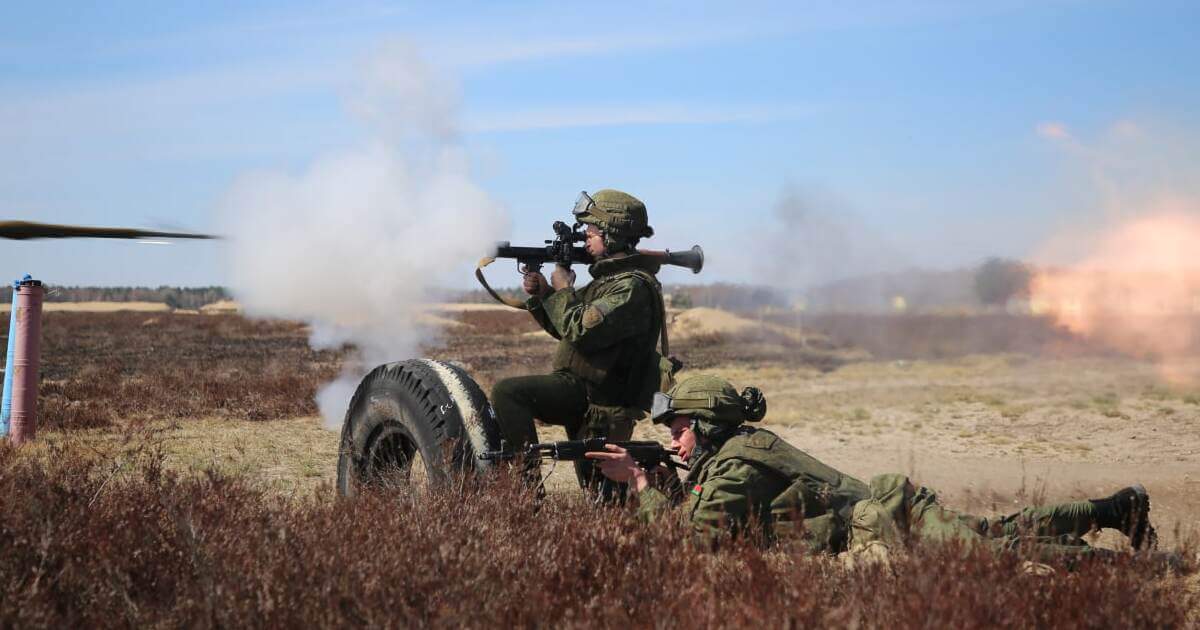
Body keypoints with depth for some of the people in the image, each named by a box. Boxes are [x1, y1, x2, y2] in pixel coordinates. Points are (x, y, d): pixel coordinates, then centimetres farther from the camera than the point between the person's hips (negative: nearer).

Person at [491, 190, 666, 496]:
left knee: (508, 392, -20)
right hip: (589, 401, 10)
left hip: (591, 395, -10)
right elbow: (564, 328, 21)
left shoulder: (633, 287, -16)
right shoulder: (610, 277, 16)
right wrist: (539, 295, 4)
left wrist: (563, 289, -9)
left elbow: (580, 331, -25)